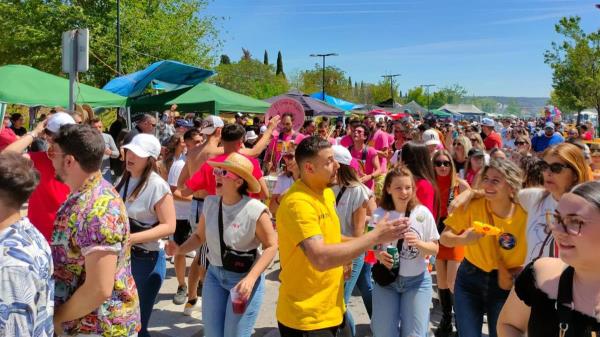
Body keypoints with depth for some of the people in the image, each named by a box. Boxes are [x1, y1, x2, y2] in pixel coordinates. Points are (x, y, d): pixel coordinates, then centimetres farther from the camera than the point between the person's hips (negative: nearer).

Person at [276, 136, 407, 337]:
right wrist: (376, 236, -30)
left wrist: (344, 256, -1)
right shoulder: (297, 203, -25)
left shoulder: (327, 192, 5)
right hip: (305, 317, -8)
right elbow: (321, 258, -35)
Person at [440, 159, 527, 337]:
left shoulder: (525, 215, -16)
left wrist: (510, 275, -19)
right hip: (469, 280, 0)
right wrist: (462, 239, -30)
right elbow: (444, 238, -11)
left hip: (505, 285, 0)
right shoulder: (472, 206, -14)